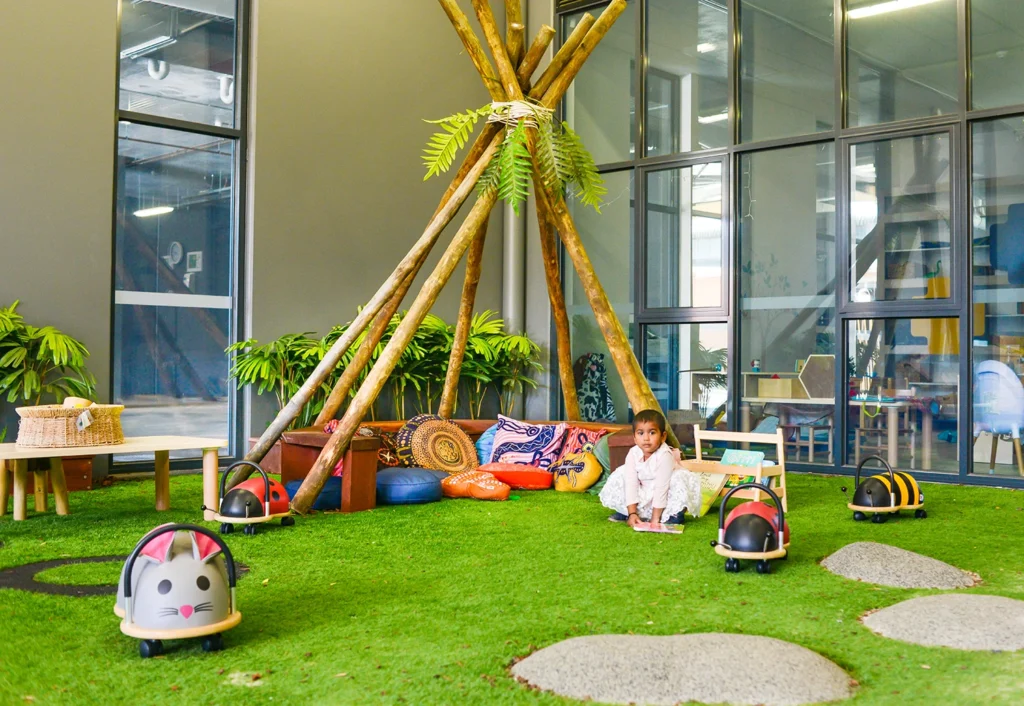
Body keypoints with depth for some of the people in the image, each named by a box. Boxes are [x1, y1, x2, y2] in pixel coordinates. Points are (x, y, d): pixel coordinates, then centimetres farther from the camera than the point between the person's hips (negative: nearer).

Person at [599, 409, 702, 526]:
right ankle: (625, 512, 8)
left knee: (679, 480, -31)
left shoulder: (665, 455, -31)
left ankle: (674, 515, -12)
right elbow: (631, 484, -18)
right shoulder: (633, 454, -17)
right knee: (620, 477, -7)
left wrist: (655, 518, -29)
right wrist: (632, 513, -25)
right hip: (644, 493, 5)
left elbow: (661, 487, -30)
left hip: (665, 496, -4)